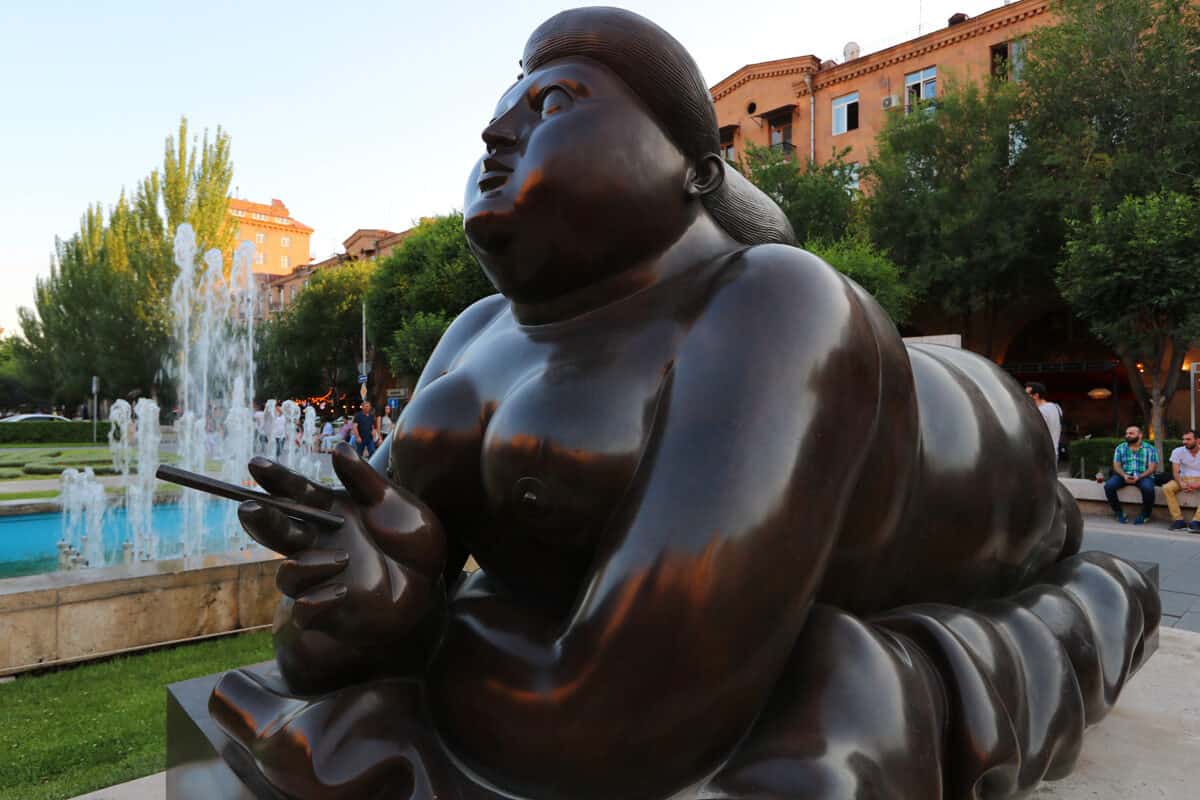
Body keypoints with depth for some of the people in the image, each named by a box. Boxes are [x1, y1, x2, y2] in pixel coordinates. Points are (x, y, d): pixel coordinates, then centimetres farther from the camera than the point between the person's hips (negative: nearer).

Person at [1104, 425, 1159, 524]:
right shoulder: (1120, 448, 11)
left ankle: (1145, 514, -8)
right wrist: (1124, 475, -17)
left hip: (1143, 476, -2)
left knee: (1148, 488, -35)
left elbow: (1152, 468, -4)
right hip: (1124, 475, 2)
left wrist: (1138, 477, -20)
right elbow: (1116, 466, 5)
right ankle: (1118, 512, -5)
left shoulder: (1150, 449, 4)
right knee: (1108, 485, -26)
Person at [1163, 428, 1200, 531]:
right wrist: (1181, 484, -29)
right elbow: (1175, 472, -8)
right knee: (1167, 488, -27)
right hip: (1184, 478, 2)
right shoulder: (1178, 451, -5)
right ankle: (1178, 520, -26)